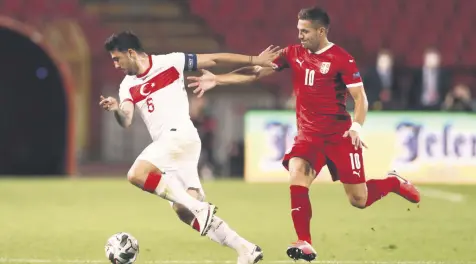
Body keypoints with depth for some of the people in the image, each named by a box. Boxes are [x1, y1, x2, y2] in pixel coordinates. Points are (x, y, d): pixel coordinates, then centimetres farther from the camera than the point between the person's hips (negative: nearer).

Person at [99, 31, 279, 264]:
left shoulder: (169, 62, -1)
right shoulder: (128, 86, 14)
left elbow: (214, 59, 2)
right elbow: (126, 122, -1)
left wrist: (255, 60, 1)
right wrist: (116, 110, -23)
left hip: (180, 136, -7)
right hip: (166, 144, 7)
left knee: (136, 175, -25)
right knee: (185, 212, 0)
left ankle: (200, 208, -22)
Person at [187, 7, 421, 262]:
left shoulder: (342, 59, -11)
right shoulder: (293, 54, 3)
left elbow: (360, 97, -11)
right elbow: (256, 72, 3)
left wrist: (356, 126, -28)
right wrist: (217, 79, -5)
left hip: (339, 135, -4)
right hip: (308, 134, 4)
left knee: (358, 200, 0)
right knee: (297, 176, -24)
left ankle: (393, 182, 33)